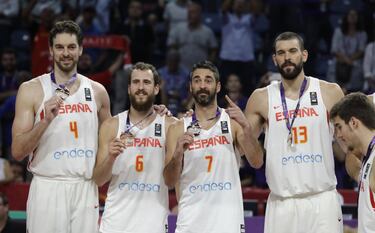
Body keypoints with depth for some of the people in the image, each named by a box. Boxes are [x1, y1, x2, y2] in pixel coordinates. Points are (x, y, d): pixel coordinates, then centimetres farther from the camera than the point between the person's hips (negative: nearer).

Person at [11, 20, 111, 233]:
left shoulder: (97, 91, 9)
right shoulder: (31, 90, -1)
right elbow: (18, 152, -6)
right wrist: (46, 121, -20)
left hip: (86, 190, 3)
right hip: (47, 189, -3)